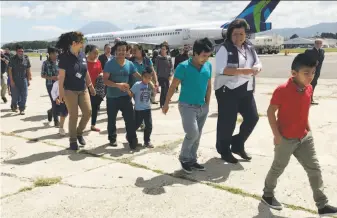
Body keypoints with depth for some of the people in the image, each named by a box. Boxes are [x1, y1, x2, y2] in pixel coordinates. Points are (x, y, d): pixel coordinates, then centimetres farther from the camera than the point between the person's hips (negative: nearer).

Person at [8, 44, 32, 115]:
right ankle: (14, 106, 31)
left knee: (24, 95, -3)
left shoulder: (26, 58, 0)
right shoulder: (13, 59, -3)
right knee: (15, 95, 5)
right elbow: (10, 70, -2)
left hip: (24, 79, 1)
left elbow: (28, 70, 5)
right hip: (15, 80, -1)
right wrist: (11, 80, -8)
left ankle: (22, 109, 7)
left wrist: (29, 80, 3)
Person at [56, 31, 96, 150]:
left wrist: (91, 86, 16)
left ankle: (79, 132, 25)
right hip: (70, 91, -5)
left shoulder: (82, 55, 4)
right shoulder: (64, 57, -13)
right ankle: (73, 140, 15)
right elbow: (61, 76, -12)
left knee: (88, 112, 1)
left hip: (83, 89, 5)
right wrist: (60, 92, -14)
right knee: (73, 115, 0)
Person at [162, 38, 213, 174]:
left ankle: (192, 160, 28)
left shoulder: (208, 66, 1)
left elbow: (209, 86, 12)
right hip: (187, 106, -5)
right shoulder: (183, 67, -14)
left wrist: (207, 103, 12)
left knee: (197, 136, 11)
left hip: (202, 107, 5)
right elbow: (173, 86, -8)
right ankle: (184, 158, 9)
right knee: (193, 133, -14)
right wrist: (166, 104, -4)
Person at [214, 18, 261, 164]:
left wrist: (256, 68, -11)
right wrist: (242, 71, -26)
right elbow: (221, 69, -20)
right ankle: (224, 151, 21)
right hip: (228, 90, -7)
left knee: (252, 117, 8)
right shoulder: (225, 49, -9)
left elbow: (258, 64, 15)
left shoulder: (250, 49, 13)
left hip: (246, 90, 7)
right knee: (227, 122, 0)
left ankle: (237, 144, 28)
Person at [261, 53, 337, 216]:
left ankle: (322, 205, 19)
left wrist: (308, 128, 12)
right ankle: (267, 194, 35)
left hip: (304, 137, 6)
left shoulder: (309, 89, 0)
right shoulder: (282, 90, -22)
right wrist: (277, 135, -17)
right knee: (278, 168, 12)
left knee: (314, 169, 8)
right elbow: (270, 112, -16)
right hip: (286, 139, -6)